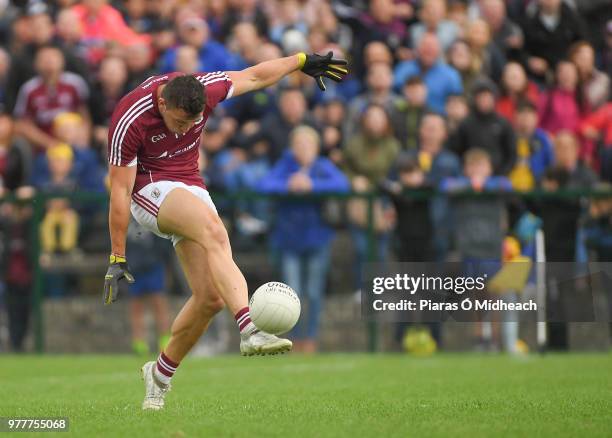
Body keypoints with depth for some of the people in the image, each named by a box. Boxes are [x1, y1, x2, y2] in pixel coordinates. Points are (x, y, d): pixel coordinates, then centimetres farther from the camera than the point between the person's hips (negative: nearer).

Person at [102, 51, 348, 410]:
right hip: (150, 189, -6)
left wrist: (302, 62, 17)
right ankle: (249, 331, -51)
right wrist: (118, 258, -15)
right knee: (214, 232, -35)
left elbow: (255, 76, 8)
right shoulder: (130, 121, -23)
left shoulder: (205, 89, -12)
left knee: (211, 296, -7)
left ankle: (161, 373, 13)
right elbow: (119, 191, -17)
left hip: (191, 189, 6)